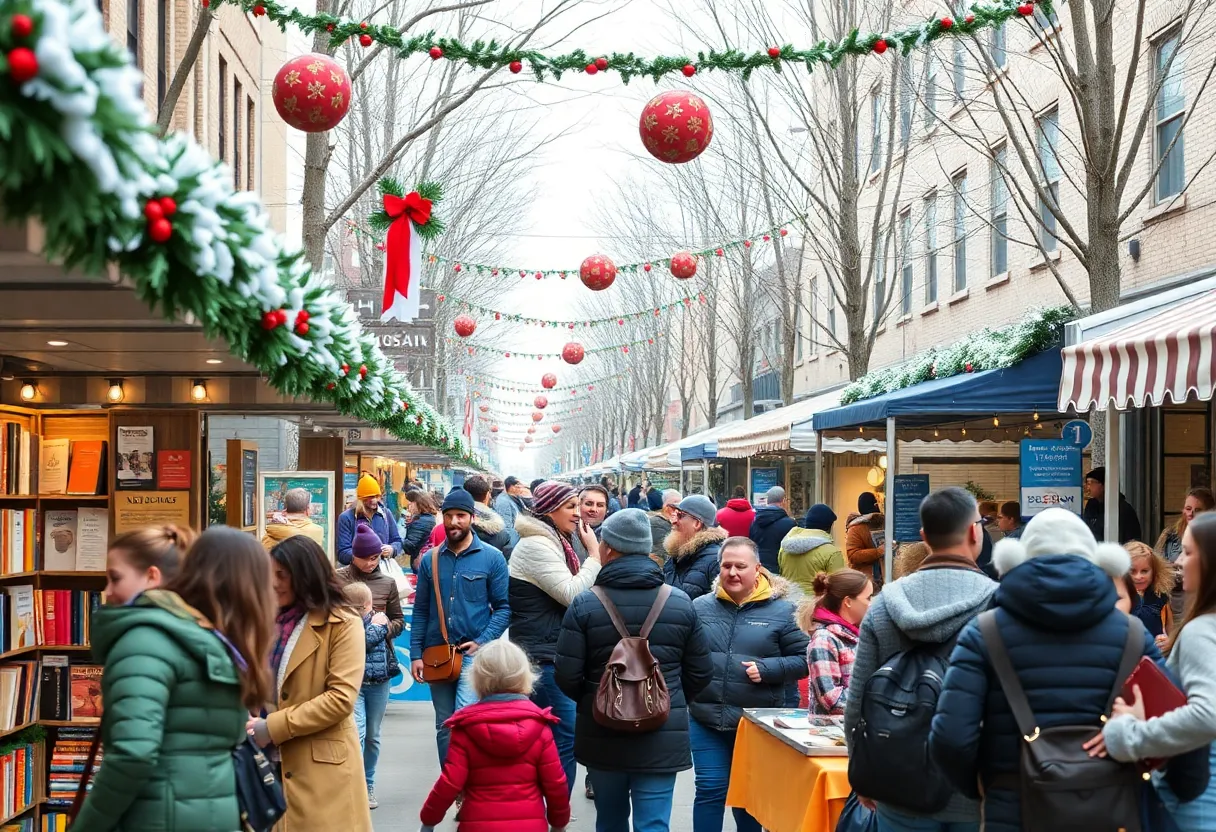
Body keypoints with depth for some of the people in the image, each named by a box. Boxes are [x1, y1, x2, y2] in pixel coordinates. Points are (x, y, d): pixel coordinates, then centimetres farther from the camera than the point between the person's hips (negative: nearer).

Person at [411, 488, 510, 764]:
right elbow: (420, 611, 9)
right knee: (444, 728, 12)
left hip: (474, 652, -4)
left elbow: (503, 607, -2)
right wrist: (416, 654, 2)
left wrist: (482, 643, -13)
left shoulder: (492, 558, -2)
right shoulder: (430, 559, 7)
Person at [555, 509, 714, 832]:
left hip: (602, 736, 0)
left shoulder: (584, 605, -9)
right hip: (663, 738, 0)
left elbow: (567, 677, -9)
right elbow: (701, 672, 2)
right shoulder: (681, 603, -3)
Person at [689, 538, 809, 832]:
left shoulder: (781, 610, -4)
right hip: (707, 719, 1)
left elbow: (804, 659, -3)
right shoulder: (700, 607, 3)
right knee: (709, 790, 3)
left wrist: (766, 669, -17)